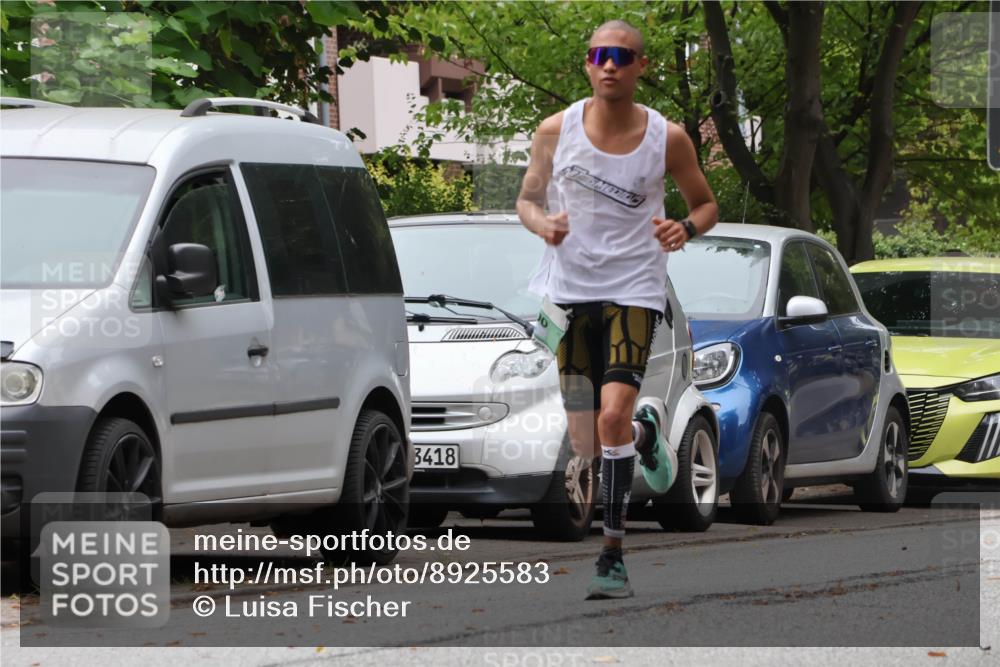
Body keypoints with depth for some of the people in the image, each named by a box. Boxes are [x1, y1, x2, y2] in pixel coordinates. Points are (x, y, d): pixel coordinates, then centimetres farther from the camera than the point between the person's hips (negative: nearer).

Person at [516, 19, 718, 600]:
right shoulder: (556, 131, -1)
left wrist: (686, 228, -13)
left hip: (634, 290, -2)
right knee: (586, 444, 5)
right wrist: (543, 223, -13)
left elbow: (706, 204, 10)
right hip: (569, 289, 2)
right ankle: (647, 429, 42)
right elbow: (528, 198, 11)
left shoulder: (668, 138, -3)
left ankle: (614, 556, -12)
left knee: (612, 417, -21)